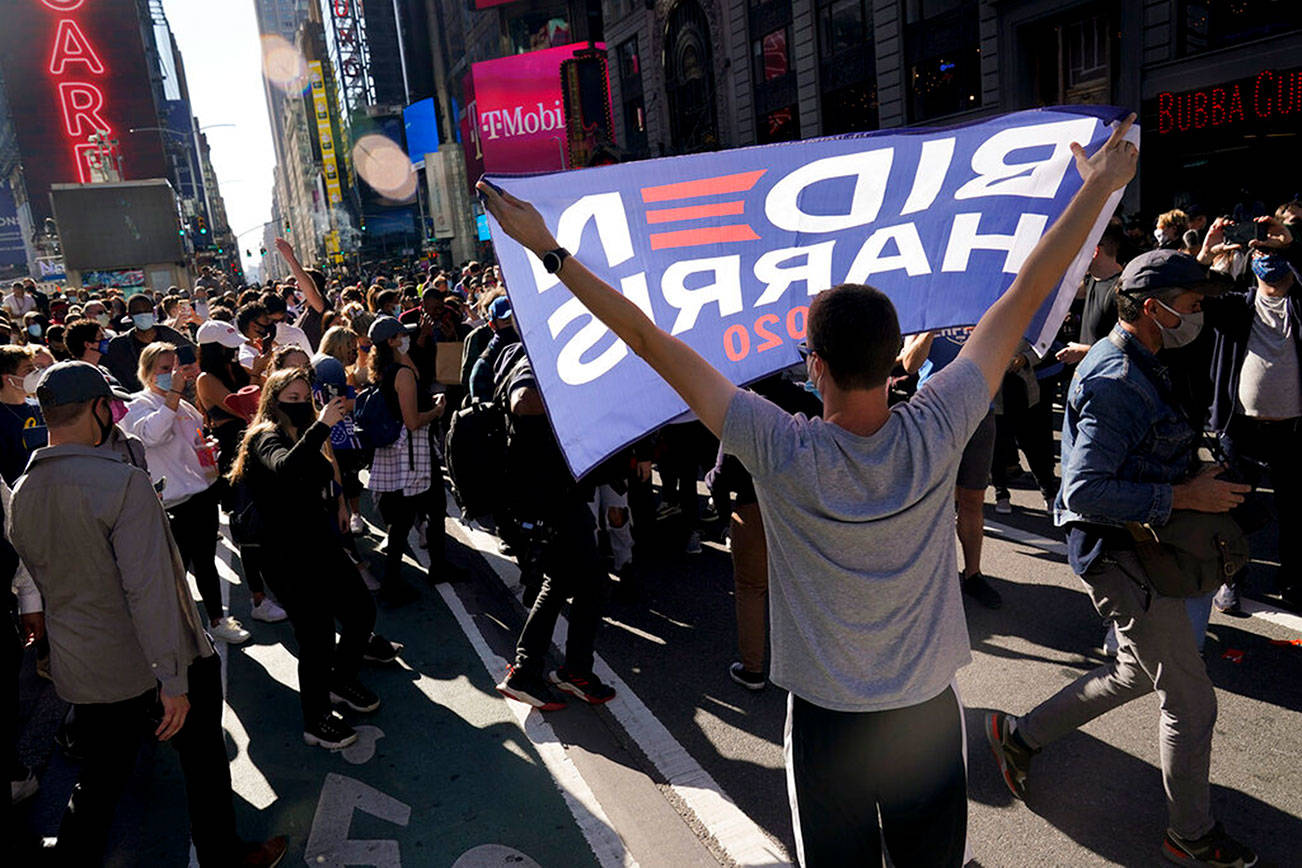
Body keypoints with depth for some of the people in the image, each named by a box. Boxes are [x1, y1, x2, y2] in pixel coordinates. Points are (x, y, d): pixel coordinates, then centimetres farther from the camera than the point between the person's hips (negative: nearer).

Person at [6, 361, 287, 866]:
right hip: (148, 666, -6)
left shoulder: (22, 494, 0)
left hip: (79, 669, 6)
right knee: (204, 765, 15)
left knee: (98, 783, 22)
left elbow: (46, 582, 12)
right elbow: (149, 588, -26)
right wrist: (173, 681, -22)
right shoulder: (123, 483, -23)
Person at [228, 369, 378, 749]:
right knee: (317, 637, -6)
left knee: (361, 612, 15)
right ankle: (316, 721, 15)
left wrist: (337, 501, 11)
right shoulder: (265, 436, -12)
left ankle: (341, 681, 39)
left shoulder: (303, 434, 13)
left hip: (322, 544, 9)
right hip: (290, 557, -9)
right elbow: (285, 468, -37)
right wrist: (321, 425, -41)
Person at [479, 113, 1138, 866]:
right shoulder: (937, 431, -20)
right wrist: (1100, 186, 3)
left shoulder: (783, 453, -25)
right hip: (931, 711, 2)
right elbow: (1025, 298, -9)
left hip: (828, 719, -2)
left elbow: (650, 339, -22)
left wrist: (548, 248, -14)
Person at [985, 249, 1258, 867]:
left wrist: (1196, 482, 10)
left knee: (1142, 671, 23)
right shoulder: (1118, 384, -23)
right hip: (1121, 555, -11)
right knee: (1190, 699, 4)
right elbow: (1086, 492, -30)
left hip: (1136, 548, 11)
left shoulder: (1134, 366, 11)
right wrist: (1183, 496, -25)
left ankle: (1021, 736, 32)